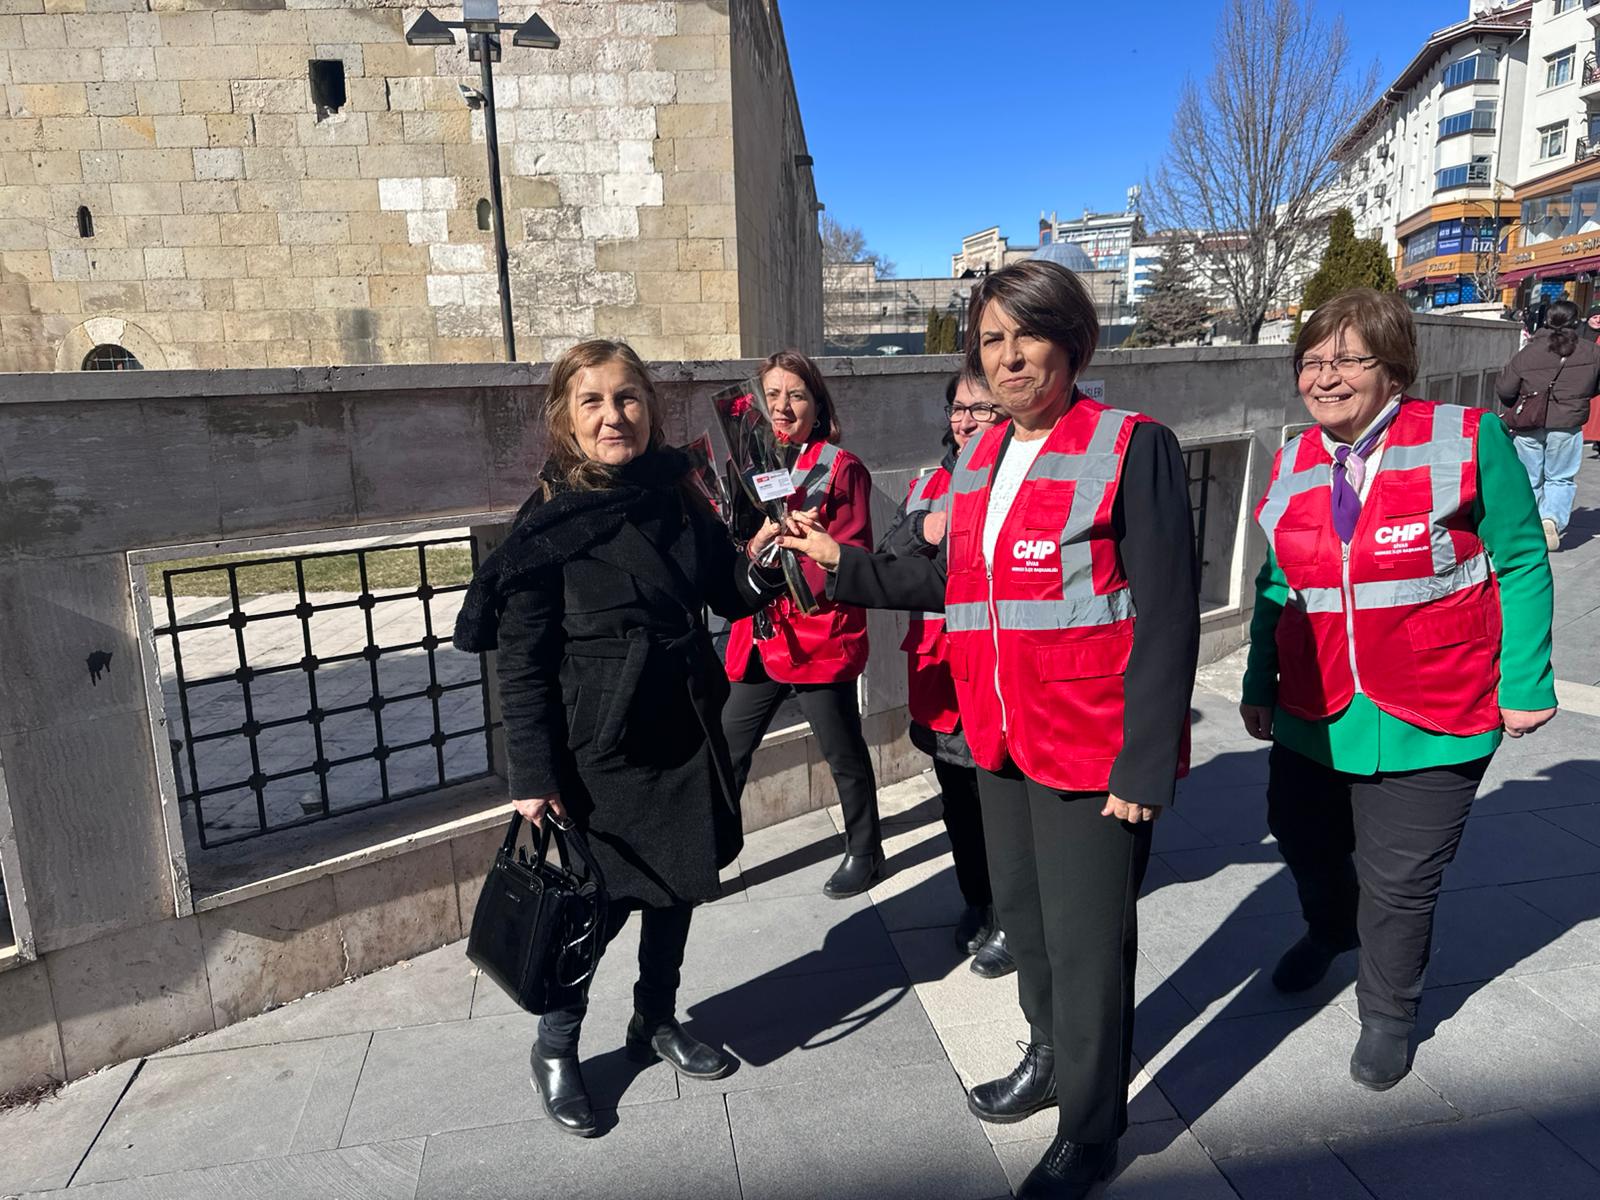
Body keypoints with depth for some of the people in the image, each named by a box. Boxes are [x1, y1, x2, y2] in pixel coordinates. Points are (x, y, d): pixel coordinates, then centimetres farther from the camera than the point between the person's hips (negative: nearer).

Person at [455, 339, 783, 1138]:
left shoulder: (679, 501, 0)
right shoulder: (549, 524, -13)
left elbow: (729, 596, 9)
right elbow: (521, 665, -12)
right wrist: (533, 779, -15)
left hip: (684, 739, 5)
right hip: (599, 753, -5)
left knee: (677, 886, 17)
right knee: (595, 905, 5)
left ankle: (656, 1024, 42)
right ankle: (555, 1050, 32)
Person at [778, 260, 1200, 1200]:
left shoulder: (1131, 448, -11)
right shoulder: (982, 460, 9)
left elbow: (1167, 615, -15)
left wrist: (1144, 764, -18)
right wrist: (846, 565, 16)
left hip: (1093, 752, -7)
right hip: (1003, 740, 7)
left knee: (1085, 941, 6)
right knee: (1022, 916, 22)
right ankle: (1052, 1057, 48)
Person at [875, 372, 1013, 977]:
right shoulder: (928, 485, 10)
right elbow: (884, 567, 5)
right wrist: (923, 530, -13)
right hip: (939, 675, 6)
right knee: (958, 801, 19)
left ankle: (1011, 920, 27)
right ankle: (976, 901, 40)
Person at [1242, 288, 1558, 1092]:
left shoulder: (1465, 440, -10)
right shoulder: (1293, 467, 2)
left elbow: (1520, 564, -6)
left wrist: (1525, 684, -8)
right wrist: (1258, 684, 8)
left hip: (1432, 720, -4)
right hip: (1313, 716, 4)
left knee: (1399, 881, 7)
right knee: (1304, 842, 21)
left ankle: (1387, 1015, 34)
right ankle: (1330, 929, 55)